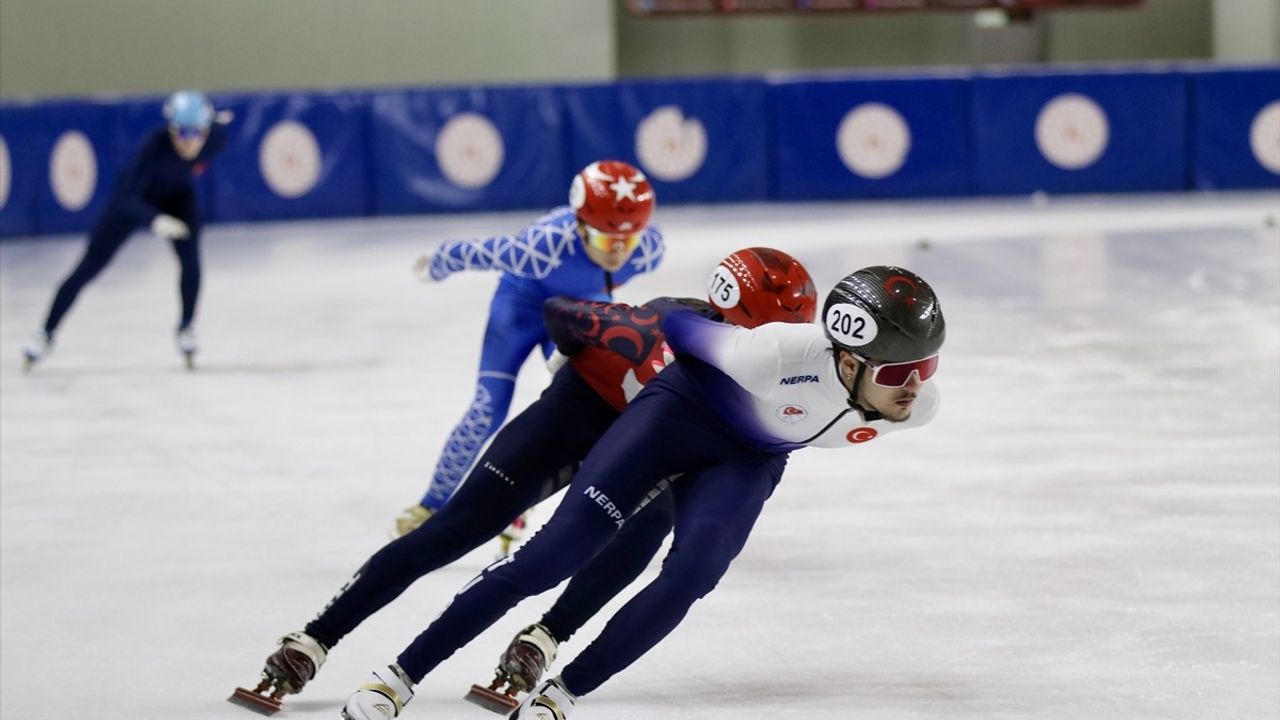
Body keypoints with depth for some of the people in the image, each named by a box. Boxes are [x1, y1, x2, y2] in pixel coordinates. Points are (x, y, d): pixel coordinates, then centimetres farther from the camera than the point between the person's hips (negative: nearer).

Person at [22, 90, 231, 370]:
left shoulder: (216, 137, -32)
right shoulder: (156, 145, -43)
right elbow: (127, 199, -47)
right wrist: (155, 220, -62)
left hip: (177, 197, 3)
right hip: (135, 199, -3)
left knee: (191, 260, -19)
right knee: (89, 267, 0)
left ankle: (186, 328, 5)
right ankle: (46, 334, 14)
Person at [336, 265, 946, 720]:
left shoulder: (918, 406, -21)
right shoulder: (779, 354, -39)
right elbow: (673, 325, -20)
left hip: (748, 462, 5)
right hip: (680, 410, -5)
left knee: (689, 576, -20)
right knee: (557, 552, -13)